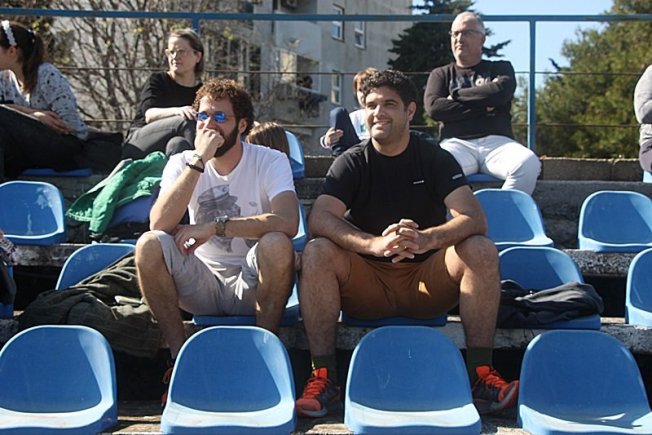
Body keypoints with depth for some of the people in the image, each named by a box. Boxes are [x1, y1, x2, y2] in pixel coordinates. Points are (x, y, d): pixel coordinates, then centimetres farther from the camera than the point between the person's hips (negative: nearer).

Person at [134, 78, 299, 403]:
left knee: (277, 245, -33)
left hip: (252, 284, -2)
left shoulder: (270, 162, -6)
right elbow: (159, 224, -18)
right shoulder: (182, 163, 1)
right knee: (149, 244, -23)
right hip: (201, 284, 2)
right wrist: (199, 161, -21)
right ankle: (179, 353, -12)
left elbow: (287, 223, -26)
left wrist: (216, 226, -26)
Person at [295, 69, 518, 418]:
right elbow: (319, 219, -18)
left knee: (481, 250, -25)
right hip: (367, 282, 0)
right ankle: (323, 378, -27)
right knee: (316, 252, -27)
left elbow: (474, 218, -14)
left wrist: (427, 239, -37)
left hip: (426, 283, 0)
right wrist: (375, 244, -38)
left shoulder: (435, 159, 1)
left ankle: (481, 375, -24)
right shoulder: (351, 163, 0)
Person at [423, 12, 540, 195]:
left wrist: (457, 95, 4)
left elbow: (501, 92, -4)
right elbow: (433, 107, 2)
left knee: (528, 164, -34)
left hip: (497, 142, 1)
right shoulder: (441, 74, 22)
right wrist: (482, 105, -1)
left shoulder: (500, 69, 21)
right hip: (457, 143, 0)